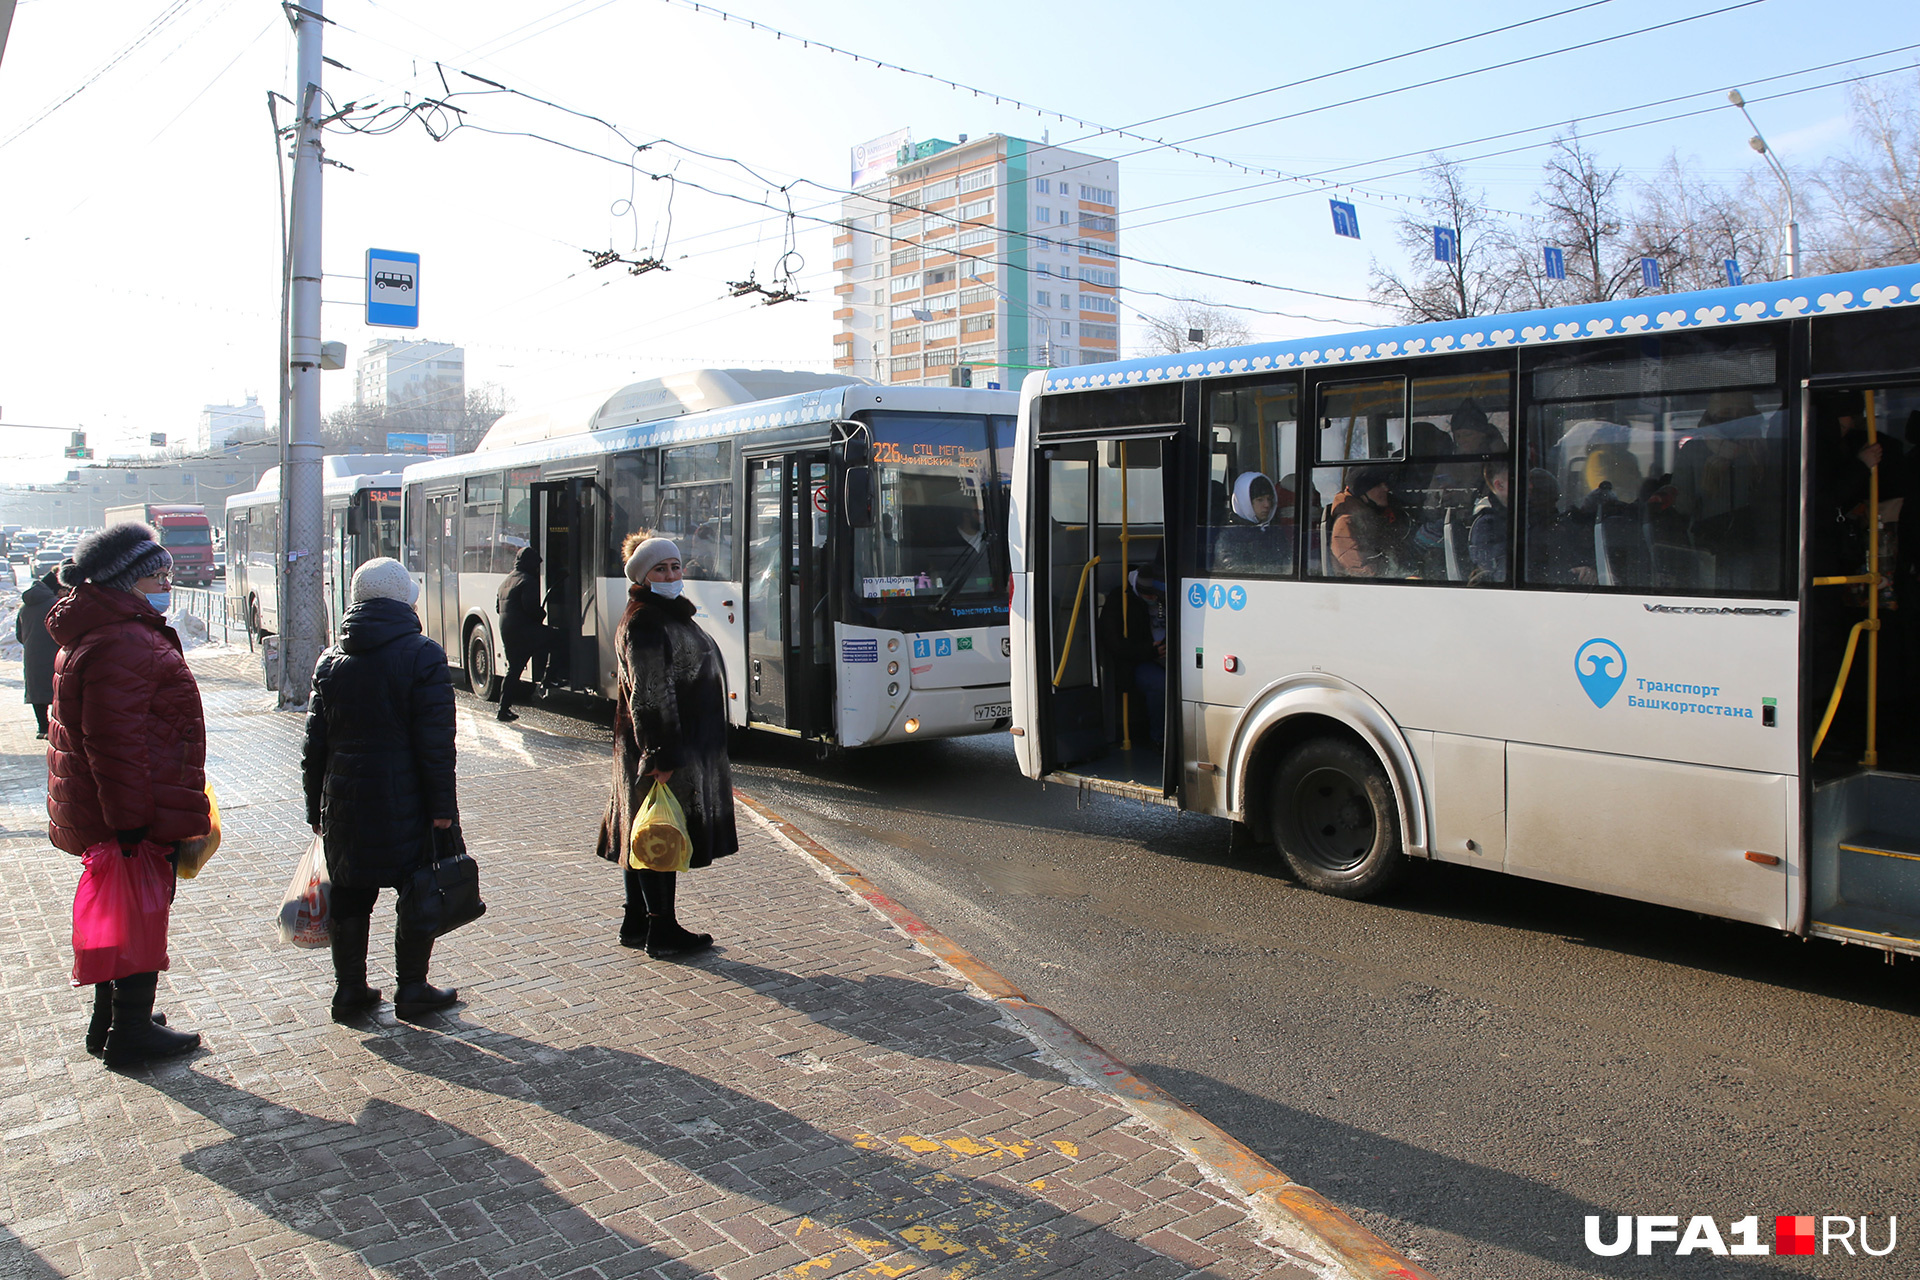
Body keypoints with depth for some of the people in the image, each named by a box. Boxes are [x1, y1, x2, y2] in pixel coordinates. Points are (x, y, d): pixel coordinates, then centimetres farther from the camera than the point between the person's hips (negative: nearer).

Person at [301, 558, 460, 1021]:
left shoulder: (330, 661, 7)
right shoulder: (422, 656, -9)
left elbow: (315, 743, 10)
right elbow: (435, 742, -14)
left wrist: (316, 808, 16)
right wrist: (442, 805, -10)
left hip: (345, 804, 5)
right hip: (405, 804, -5)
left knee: (350, 896, 14)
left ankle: (349, 990, 20)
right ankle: (412, 989, 11)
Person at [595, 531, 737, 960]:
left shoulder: (672, 614, 16)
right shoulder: (643, 622, -15)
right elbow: (648, 694, -21)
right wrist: (659, 755, -25)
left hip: (684, 745, 10)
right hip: (662, 751, -10)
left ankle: (637, 925, 22)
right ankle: (662, 931, 5)